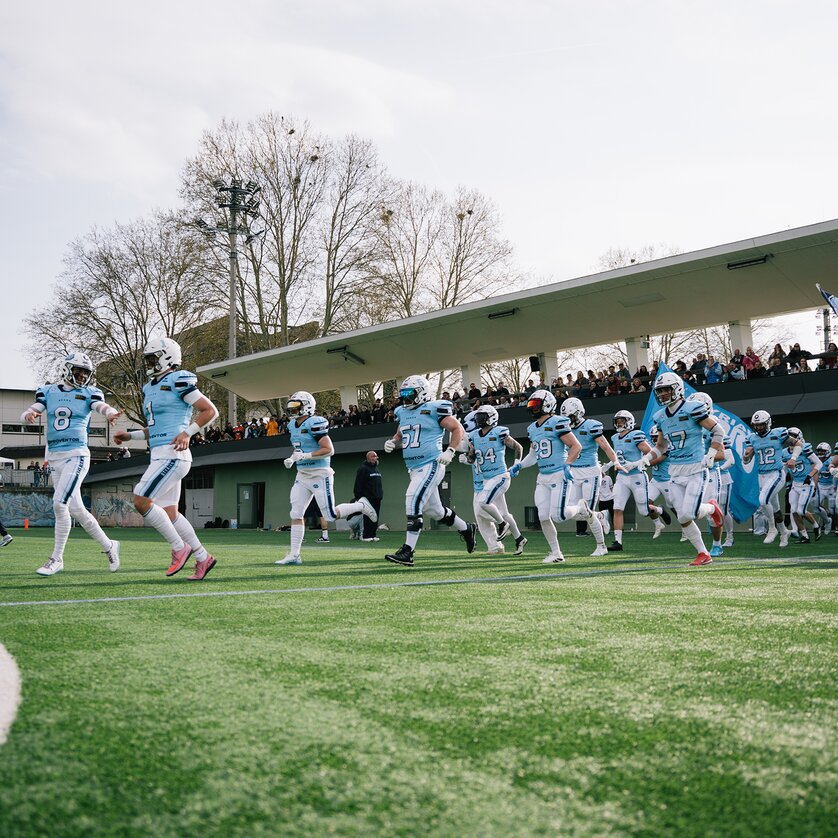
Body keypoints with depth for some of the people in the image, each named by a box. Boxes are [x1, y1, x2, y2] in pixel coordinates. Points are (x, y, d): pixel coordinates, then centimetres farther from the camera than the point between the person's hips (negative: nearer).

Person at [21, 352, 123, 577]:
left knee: (59, 503, -16)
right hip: (55, 457, 4)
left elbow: (102, 406, -19)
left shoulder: (89, 393, 2)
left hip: (76, 456, -4)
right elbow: (28, 413, 0)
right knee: (76, 509, 7)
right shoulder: (48, 392, 11)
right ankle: (109, 546, 24)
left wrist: (110, 413, -44)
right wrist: (29, 415, -26)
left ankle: (56, 558, -4)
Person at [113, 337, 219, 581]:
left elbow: (210, 411, -8)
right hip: (161, 456, 9)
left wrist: (187, 432, -17)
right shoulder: (150, 388, 20)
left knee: (141, 501, -15)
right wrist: (129, 435, 16)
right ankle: (202, 558, 18)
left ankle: (179, 547, -4)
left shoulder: (178, 381, -8)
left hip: (173, 455, -9)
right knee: (169, 513, 8)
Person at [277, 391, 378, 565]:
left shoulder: (314, 423, -17)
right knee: (296, 515, 1)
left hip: (319, 474, -8)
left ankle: (361, 506, 21)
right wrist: (292, 458, 8)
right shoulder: (293, 426, 11)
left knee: (330, 515, -3)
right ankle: (294, 555, 4)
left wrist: (305, 456, -23)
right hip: (302, 475, 8)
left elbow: (329, 450, -20)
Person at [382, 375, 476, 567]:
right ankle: (466, 529, 38)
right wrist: (392, 442, 5)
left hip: (431, 465, -9)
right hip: (414, 469, 9)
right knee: (433, 509, 16)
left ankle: (407, 552, -18)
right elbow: (399, 435, 28)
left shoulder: (434, 409, -7)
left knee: (413, 501, -19)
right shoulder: (403, 413, 14)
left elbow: (457, 429, -5)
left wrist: (450, 451, -16)